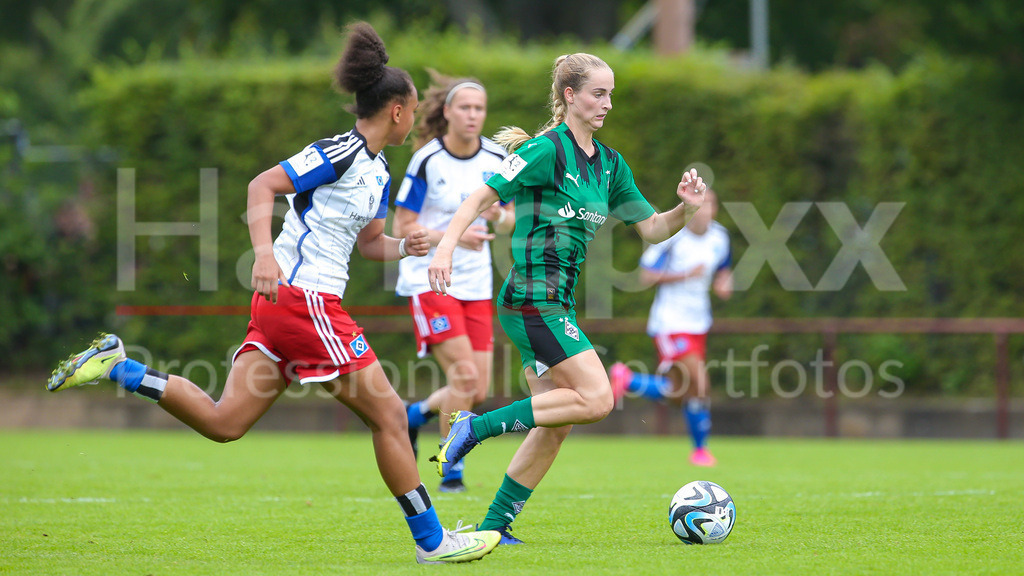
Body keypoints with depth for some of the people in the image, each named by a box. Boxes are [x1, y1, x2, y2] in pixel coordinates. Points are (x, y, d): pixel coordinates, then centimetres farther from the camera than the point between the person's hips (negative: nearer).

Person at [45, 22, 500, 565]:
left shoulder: (377, 169, 17)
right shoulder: (340, 153, -11)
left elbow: (368, 241, 28)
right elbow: (262, 185, -16)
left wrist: (402, 246, 6)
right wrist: (264, 252, -29)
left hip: (282, 300, 10)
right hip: (304, 299, -10)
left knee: (223, 422, 5)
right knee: (388, 414, -3)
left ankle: (117, 366, 6)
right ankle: (431, 540, 4)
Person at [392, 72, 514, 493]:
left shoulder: (498, 159, 2)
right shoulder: (427, 161, -11)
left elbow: (510, 221, 11)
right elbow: (401, 228, -9)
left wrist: (501, 217, -13)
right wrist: (453, 236, -22)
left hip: (475, 284, 5)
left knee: (478, 391, 2)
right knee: (464, 373, -18)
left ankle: (414, 414, 31)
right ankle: (451, 471, -4)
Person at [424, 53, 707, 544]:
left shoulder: (609, 165, 15)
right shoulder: (548, 149, -10)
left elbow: (651, 229, 19)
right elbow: (483, 196, -13)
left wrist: (686, 209, 0)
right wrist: (446, 244, -26)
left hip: (555, 305, 9)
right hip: (532, 297, -9)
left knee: (557, 422, 6)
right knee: (596, 398, -16)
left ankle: (493, 526, 11)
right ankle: (475, 427, -10)